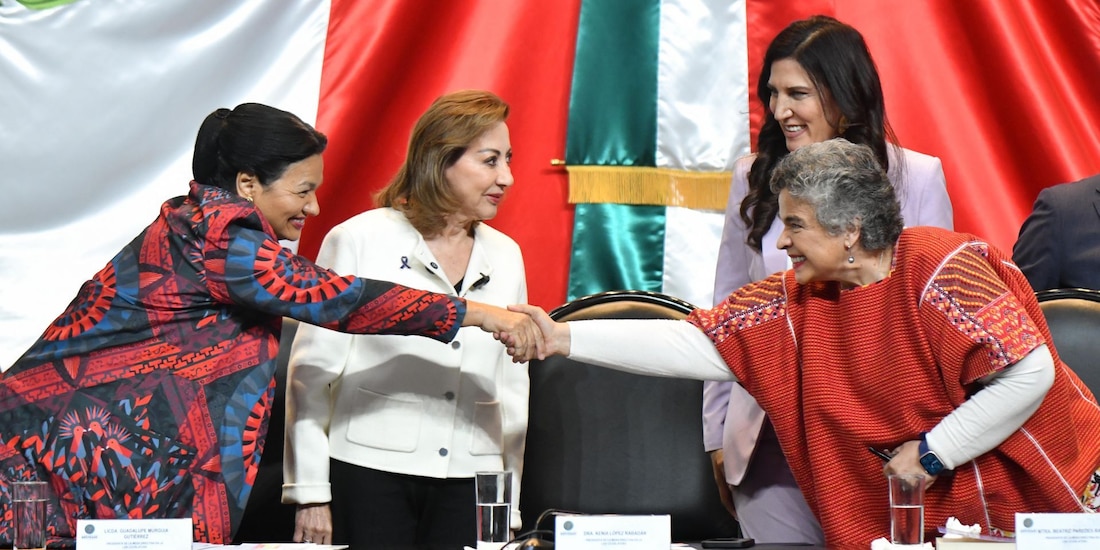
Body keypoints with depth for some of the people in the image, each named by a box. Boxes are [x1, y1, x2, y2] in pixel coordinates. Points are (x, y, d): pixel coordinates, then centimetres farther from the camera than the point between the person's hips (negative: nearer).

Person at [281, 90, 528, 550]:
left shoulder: (505, 256, 13)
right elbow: (312, 370, -1)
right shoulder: (359, 241, -1)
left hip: (469, 482, 4)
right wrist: (310, 493, -5)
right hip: (369, 476, -4)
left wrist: (509, 509, 14)